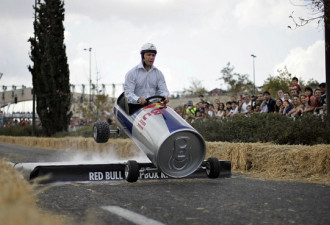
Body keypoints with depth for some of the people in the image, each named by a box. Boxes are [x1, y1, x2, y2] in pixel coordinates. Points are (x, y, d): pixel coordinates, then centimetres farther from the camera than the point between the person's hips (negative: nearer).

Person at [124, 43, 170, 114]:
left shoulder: (158, 73, 15)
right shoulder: (132, 73, 3)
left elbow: (163, 89, 5)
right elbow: (128, 93, -7)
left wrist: (165, 96, -20)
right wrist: (138, 99, -28)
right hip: (136, 107, -3)